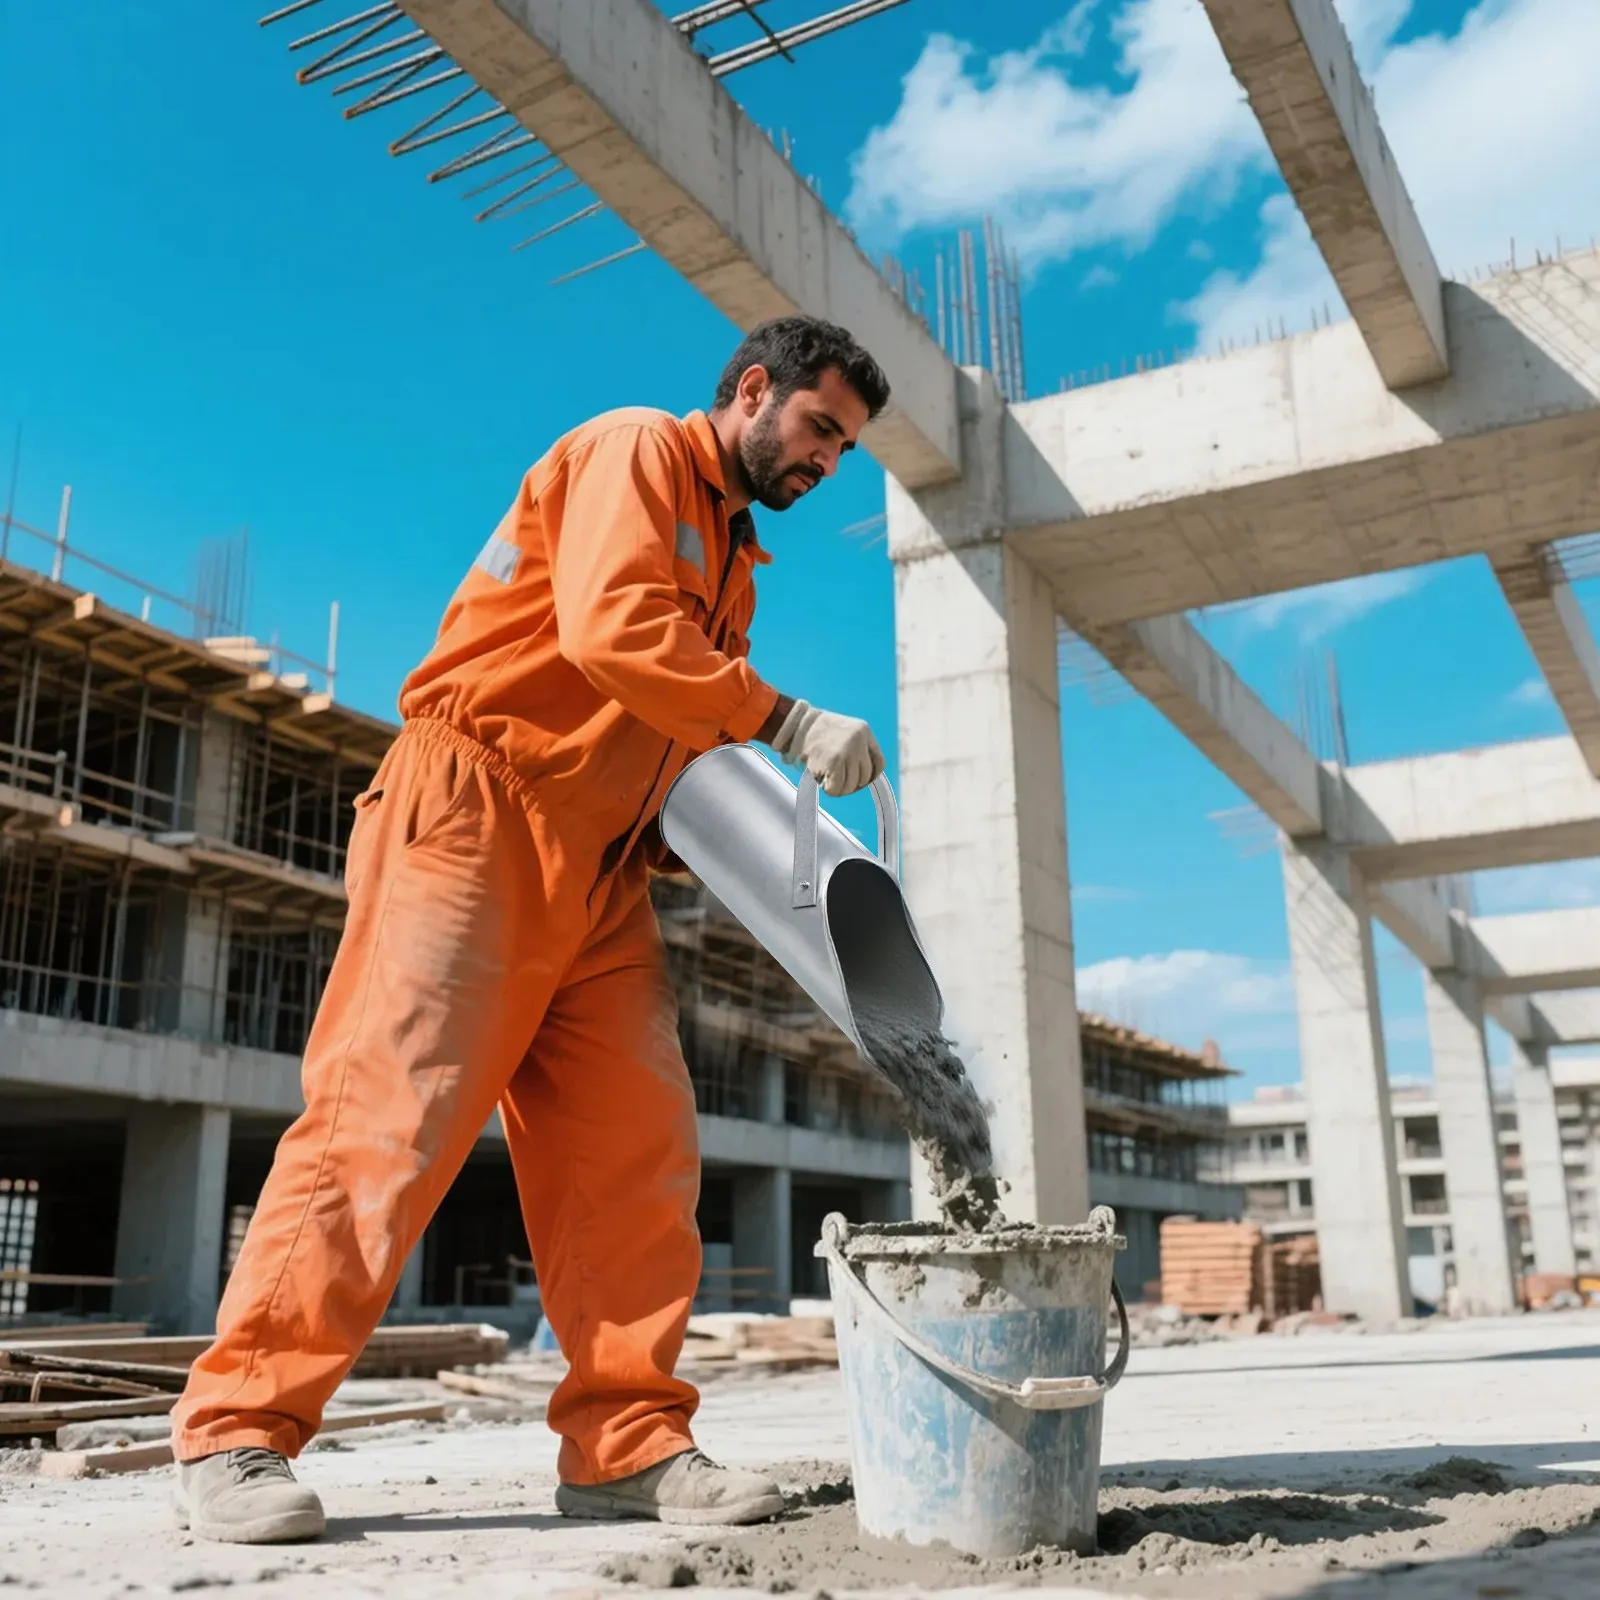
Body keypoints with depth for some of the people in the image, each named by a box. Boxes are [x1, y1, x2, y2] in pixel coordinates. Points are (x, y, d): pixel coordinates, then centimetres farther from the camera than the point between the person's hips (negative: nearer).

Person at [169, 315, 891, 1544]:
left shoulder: (732, 557, 25)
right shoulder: (637, 451, -1)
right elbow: (612, 627, -19)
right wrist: (786, 721, -18)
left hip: (603, 862, 9)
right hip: (479, 815, -9)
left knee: (637, 1141, -1)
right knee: (389, 1110, -10)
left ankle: (627, 1442, 3)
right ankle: (238, 1430, -1)